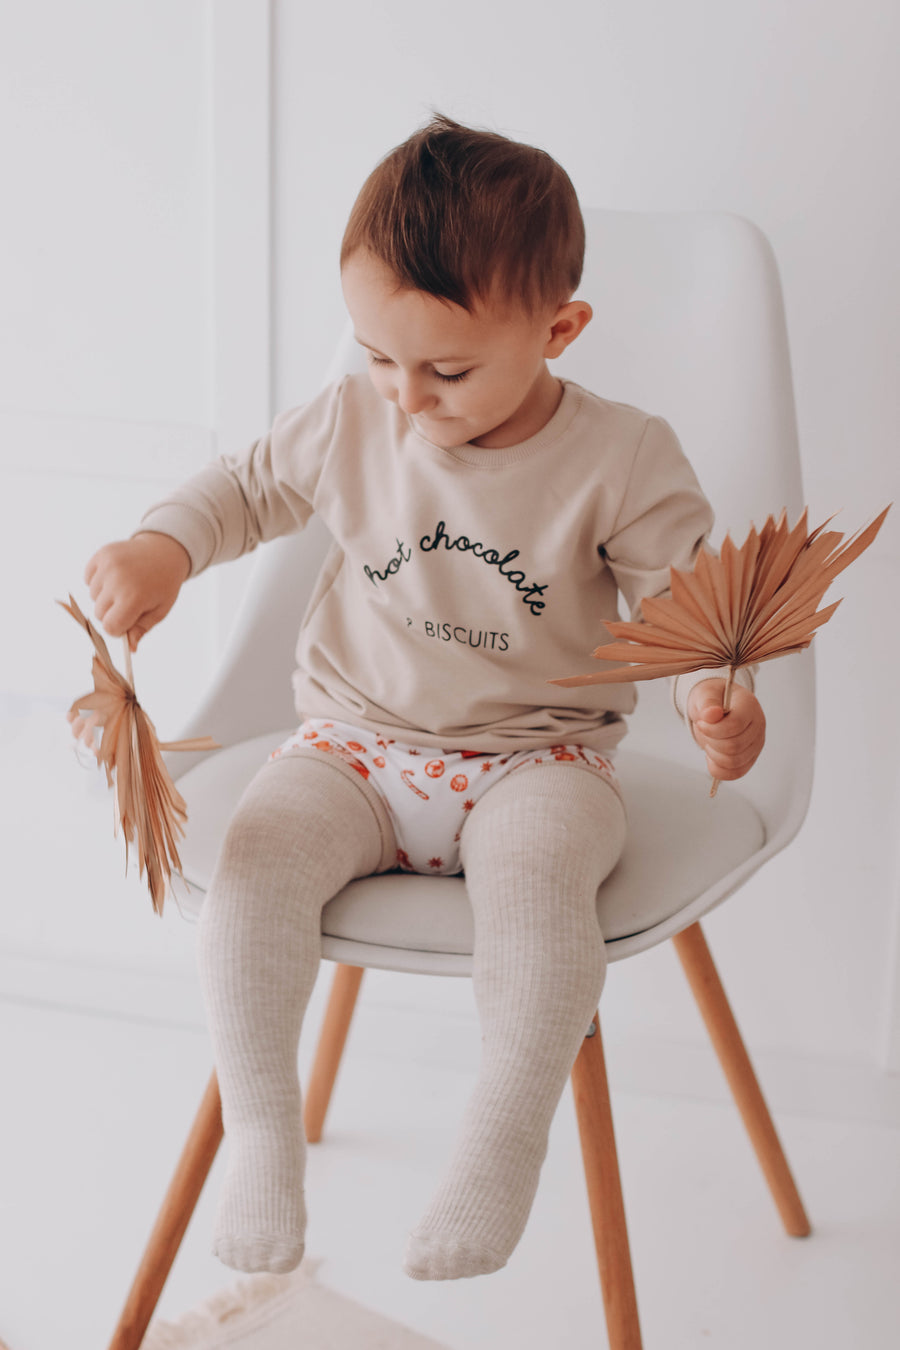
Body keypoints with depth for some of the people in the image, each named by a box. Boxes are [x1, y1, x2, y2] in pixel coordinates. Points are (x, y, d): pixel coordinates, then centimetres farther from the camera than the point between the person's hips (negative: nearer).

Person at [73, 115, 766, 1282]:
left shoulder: (624, 461, -9)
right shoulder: (351, 423, -1)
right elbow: (246, 488, 14)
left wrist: (719, 703, -26)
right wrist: (162, 547, -6)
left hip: (535, 756, -2)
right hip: (356, 746, 3)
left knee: (538, 874, -35)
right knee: (253, 857, -25)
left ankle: (504, 1140, -20)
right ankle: (261, 1125, -9)